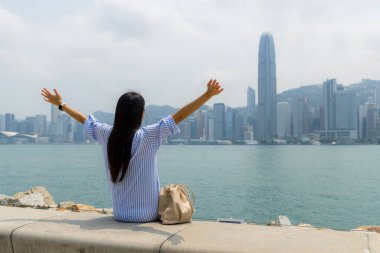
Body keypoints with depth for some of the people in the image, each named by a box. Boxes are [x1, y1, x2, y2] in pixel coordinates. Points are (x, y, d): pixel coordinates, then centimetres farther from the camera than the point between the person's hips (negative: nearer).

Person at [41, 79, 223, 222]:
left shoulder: (107, 134, -6)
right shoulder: (148, 136, -19)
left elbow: (84, 120, 10)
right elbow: (179, 116, -23)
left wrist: (60, 104, 26)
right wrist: (208, 95, -23)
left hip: (120, 214, 5)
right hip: (147, 215, -4)